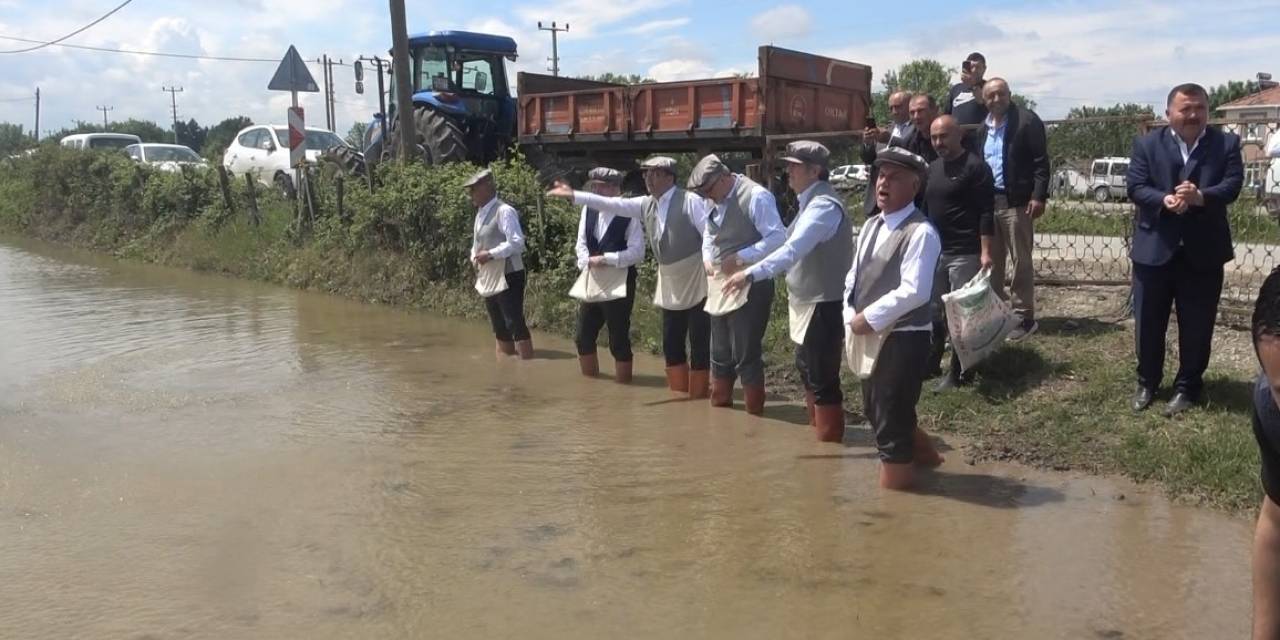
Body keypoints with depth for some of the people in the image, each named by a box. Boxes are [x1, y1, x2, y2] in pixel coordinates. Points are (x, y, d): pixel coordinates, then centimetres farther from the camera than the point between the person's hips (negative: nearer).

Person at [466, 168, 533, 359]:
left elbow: (517, 242, -23)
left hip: (509, 276, -9)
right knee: (499, 326, 14)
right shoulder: (480, 213, 13)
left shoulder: (504, 211, -15)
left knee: (515, 322, -10)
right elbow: (477, 243, 21)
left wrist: (491, 254, -26)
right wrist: (474, 256, 0)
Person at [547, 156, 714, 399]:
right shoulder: (646, 204, 7)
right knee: (672, 344, 10)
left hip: (696, 281, -7)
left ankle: (698, 393, 9)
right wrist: (574, 195, -2)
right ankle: (678, 390, 22)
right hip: (670, 286, 7)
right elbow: (612, 204, 3)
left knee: (699, 343, -1)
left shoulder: (690, 201, -11)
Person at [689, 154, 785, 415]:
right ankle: (719, 408, 30)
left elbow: (778, 238, -21)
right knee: (720, 353, 16)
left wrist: (739, 258, -24)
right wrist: (707, 259, 2)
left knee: (746, 354, -3)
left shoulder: (756, 196, -16)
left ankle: (754, 414, 11)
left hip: (750, 287, -8)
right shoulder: (717, 202, 9)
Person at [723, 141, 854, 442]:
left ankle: (829, 442, 12)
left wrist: (750, 274, -38)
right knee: (808, 371, 23)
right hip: (809, 303, 11)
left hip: (823, 306, -11)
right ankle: (817, 431, 40)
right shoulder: (813, 201, 11)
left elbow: (793, 250, -33)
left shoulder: (824, 205, -22)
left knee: (823, 380, -2)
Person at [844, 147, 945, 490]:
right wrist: (852, 317, -3)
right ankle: (923, 453, 46)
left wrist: (868, 318, -20)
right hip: (870, 337, 9)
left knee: (891, 420, 0)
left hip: (904, 338, -9)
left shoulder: (920, 232, -17)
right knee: (875, 411, 23)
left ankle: (895, 483, 17)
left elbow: (914, 291, -24)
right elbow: (853, 277, 12)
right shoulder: (871, 226, 10)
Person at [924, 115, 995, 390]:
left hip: (965, 254, -7)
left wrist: (985, 252, -20)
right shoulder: (932, 168, 13)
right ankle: (931, 362, 25)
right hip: (935, 251, 7)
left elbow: (986, 213, -14)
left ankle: (959, 372, 7)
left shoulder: (975, 167, -10)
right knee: (934, 310, 13)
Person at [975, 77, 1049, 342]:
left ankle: (1024, 317, 5)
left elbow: (1041, 161, -10)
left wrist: (1038, 196, -17)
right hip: (987, 201, 6)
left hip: (1016, 201, -6)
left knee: (1020, 260, -1)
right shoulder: (983, 128, 14)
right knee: (991, 260, 11)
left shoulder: (1027, 121, -7)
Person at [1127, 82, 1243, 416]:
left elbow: (1232, 185, -9)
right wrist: (1164, 200, -27)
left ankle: (1187, 387, 22)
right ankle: (1147, 382, 26)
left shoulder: (1226, 144, 2)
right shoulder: (1147, 144, 0)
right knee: (1148, 322, 9)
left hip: (1203, 251, 0)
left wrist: (1200, 197, -29)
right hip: (1154, 248, 0)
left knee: (1196, 325, 7)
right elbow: (1135, 187, -8)